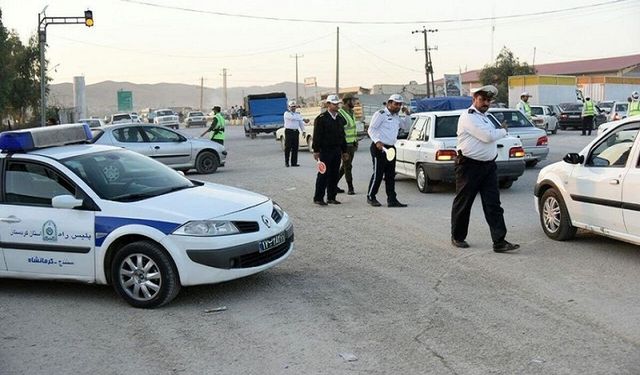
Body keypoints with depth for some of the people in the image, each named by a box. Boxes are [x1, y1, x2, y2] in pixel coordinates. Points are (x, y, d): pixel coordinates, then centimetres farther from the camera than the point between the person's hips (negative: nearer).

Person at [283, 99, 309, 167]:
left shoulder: (297, 114, 17)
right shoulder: (287, 113, -3)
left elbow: (301, 123, 18)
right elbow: (293, 118, -20)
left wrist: (303, 131, 4)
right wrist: (303, 119, -22)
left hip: (296, 131, 5)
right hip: (289, 131, -5)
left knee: (295, 148, 3)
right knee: (288, 148, -3)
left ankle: (294, 162, 7)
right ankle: (286, 162, 4)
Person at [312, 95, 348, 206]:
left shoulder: (340, 119, 14)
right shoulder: (321, 118, -7)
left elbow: (342, 135, 19)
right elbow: (317, 136, -10)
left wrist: (344, 151, 16)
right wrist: (316, 150, -15)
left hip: (337, 151, 6)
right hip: (325, 150, -6)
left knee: (334, 175, 8)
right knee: (323, 174, -5)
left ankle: (331, 197, 15)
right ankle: (318, 198, 1)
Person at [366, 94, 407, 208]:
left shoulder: (396, 117, 19)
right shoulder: (380, 114, -7)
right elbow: (371, 129, -11)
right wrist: (377, 141, -24)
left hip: (391, 148, 8)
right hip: (379, 147, -8)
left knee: (390, 175, 6)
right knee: (378, 174, -4)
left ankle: (392, 199, 7)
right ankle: (370, 197, 9)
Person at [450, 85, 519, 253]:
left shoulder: (484, 117, 18)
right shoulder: (468, 116, -12)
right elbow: (488, 136, -19)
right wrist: (503, 130, -3)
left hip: (488, 166, 8)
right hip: (469, 166, -8)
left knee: (493, 204, -1)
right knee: (463, 203, 6)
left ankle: (499, 242, -4)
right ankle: (457, 237, 22)